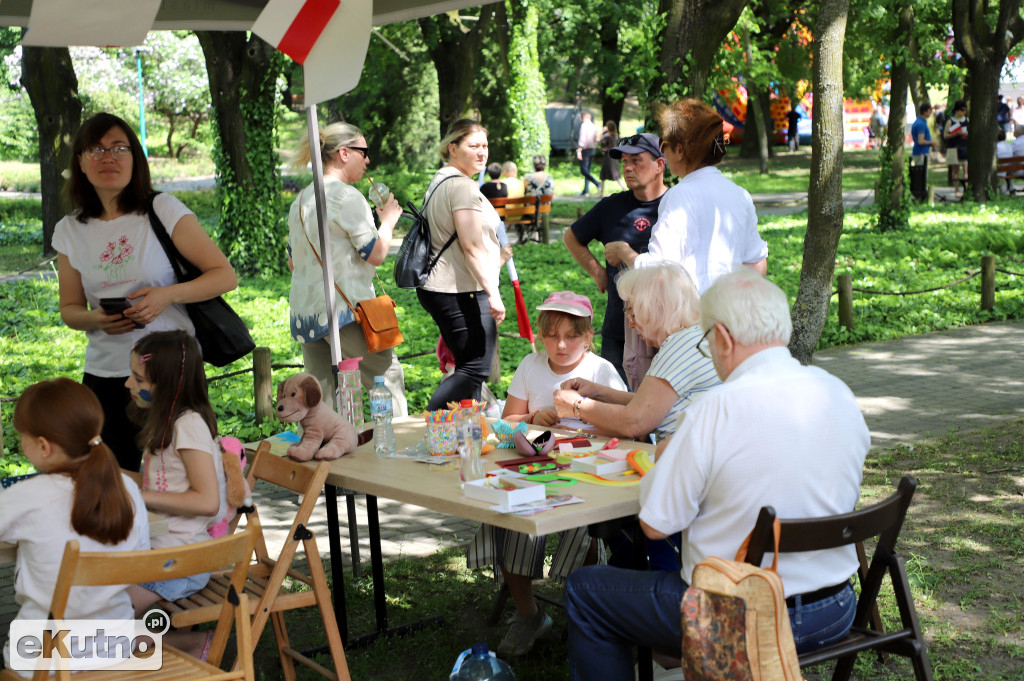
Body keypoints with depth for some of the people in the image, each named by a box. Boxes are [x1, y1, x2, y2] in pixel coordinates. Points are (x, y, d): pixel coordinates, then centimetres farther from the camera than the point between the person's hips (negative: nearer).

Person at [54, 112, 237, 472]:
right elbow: (70, 309, 15)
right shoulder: (69, 231, 7)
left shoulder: (163, 210, -4)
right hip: (104, 374, 3)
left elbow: (225, 276, -4)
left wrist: (167, 295, -19)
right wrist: (95, 319, -8)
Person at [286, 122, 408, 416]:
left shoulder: (301, 200, 16)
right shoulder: (347, 196, -10)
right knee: (388, 378, 0)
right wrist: (388, 220, 4)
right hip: (344, 308, -8)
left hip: (303, 312, 8)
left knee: (321, 395, 8)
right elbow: (375, 254, -10)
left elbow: (292, 262, 21)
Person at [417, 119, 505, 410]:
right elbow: (471, 247, -20)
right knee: (476, 368, -11)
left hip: (439, 288, 11)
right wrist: (493, 293, -21)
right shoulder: (462, 186, -13)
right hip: (464, 292, -11)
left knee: (468, 366, 14)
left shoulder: (439, 181, 19)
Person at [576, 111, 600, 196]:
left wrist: (579, 150, -21)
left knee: (583, 170, -11)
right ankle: (586, 190, 8)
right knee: (587, 170, 10)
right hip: (592, 150, 8)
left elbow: (582, 138, -18)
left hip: (585, 150, -8)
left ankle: (597, 183, -25)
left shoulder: (584, 125, -9)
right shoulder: (594, 126, 15)